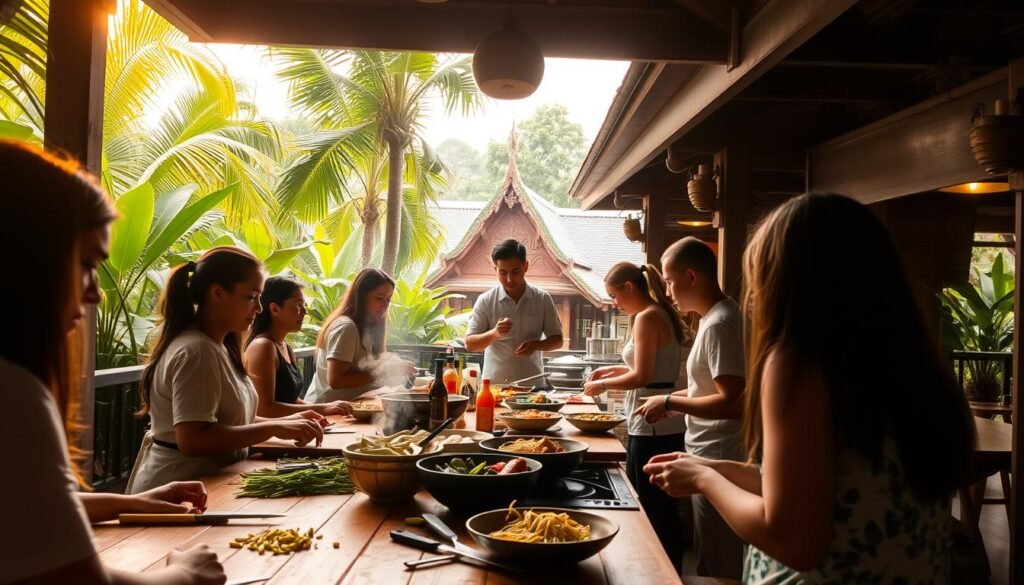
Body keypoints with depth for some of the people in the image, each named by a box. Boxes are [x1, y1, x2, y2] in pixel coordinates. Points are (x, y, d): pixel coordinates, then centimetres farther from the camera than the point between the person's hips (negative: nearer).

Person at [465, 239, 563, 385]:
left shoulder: (542, 299, 2)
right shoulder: (486, 301, -2)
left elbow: (557, 340, 7)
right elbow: (470, 344, -3)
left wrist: (536, 344, -13)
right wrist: (494, 333, -22)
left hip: (532, 384, 1)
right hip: (494, 383, -1)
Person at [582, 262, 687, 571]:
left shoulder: (646, 317, -14)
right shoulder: (662, 314, 14)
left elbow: (642, 376, -18)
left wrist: (603, 384, -5)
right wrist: (615, 370, 17)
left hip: (652, 428, -10)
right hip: (667, 426, 10)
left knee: (647, 511, 0)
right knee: (664, 510, 16)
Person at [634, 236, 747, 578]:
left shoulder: (718, 325, -20)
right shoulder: (717, 316, 10)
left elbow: (731, 402, -25)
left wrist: (670, 402, -15)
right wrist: (673, 401, 12)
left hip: (716, 460, -10)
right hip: (712, 456, 10)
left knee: (716, 567, 2)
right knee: (716, 560, 19)